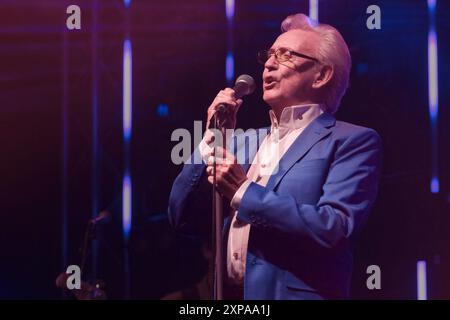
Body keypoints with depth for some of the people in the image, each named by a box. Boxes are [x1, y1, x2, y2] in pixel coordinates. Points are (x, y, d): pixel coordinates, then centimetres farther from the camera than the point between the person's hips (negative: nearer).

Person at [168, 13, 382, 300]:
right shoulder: (248, 142, 13)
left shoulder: (352, 141, -6)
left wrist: (244, 192, -16)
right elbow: (184, 218, 9)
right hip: (228, 295, 6)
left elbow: (334, 228, -20)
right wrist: (213, 139, -1)